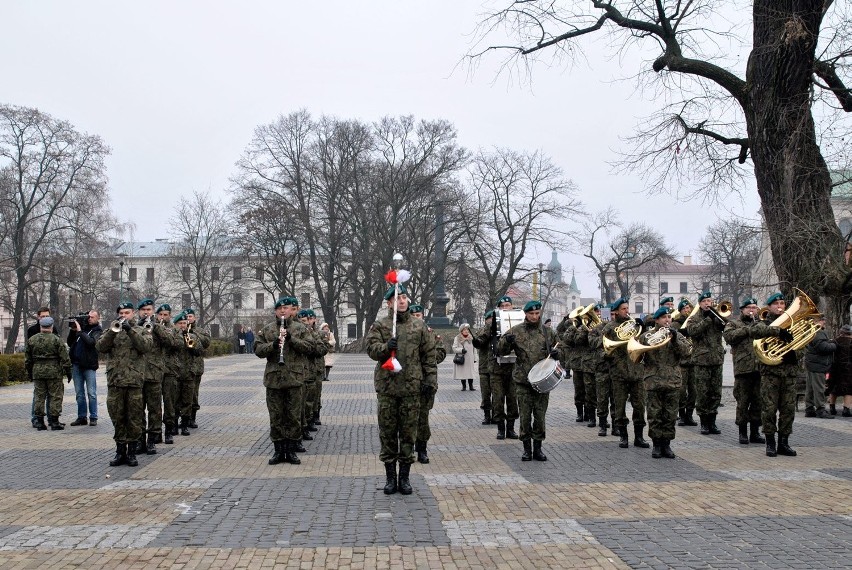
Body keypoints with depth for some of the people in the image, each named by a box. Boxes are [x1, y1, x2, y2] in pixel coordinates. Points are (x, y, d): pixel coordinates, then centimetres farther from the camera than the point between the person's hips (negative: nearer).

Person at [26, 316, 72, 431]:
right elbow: (65, 358, -8)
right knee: (55, 396, 3)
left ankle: (40, 422, 10)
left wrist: (29, 372, 22)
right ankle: (54, 422, 1)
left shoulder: (31, 340, 5)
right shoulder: (56, 340, -8)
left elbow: (27, 358, 12)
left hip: (37, 372, 4)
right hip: (54, 372, -4)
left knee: (39, 397, 9)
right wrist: (68, 371, 1)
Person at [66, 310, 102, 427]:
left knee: (91, 393, -3)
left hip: (89, 366, -5)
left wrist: (80, 331, -14)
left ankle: (93, 417, 1)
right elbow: (70, 343, 14)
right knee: (79, 393, 8)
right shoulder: (82, 326, 13)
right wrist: (73, 331, 0)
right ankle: (82, 417, 14)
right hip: (76, 365, 5)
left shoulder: (98, 331, 0)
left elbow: (91, 342, -19)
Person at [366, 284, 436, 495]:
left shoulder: (419, 326, 7)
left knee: (408, 432, 5)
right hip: (386, 386, -1)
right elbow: (371, 349, -6)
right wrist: (386, 347, -25)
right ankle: (390, 476, 16)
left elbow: (429, 355, 7)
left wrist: (430, 380, 1)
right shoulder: (379, 326, 4)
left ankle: (404, 476, 16)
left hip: (412, 387, 1)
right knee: (387, 432, 5)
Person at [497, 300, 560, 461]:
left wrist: (556, 353, -7)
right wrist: (506, 341, -21)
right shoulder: (516, 331, 2)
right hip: (523, 381, -1)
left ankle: (537, 448, 17)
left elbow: (560, 349, 16)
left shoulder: (548, 332, 7)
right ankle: (527, 449, 13)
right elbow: (501, 351, 1)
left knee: (540, 416, 6)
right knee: (525, 416, 3)